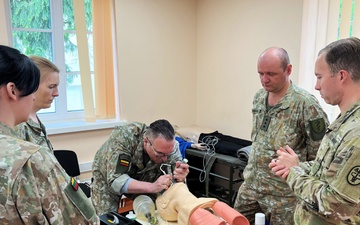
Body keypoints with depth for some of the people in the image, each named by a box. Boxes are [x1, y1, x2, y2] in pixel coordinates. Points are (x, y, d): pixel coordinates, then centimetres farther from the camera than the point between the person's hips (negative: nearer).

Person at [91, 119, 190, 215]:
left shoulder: (171, 145, -27)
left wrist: (180, 178, -45)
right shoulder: (123, 137, -38)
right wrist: (152, 187, -52)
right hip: (108, 177, -2)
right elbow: (115, 180, -42)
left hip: (141, 179, 3)